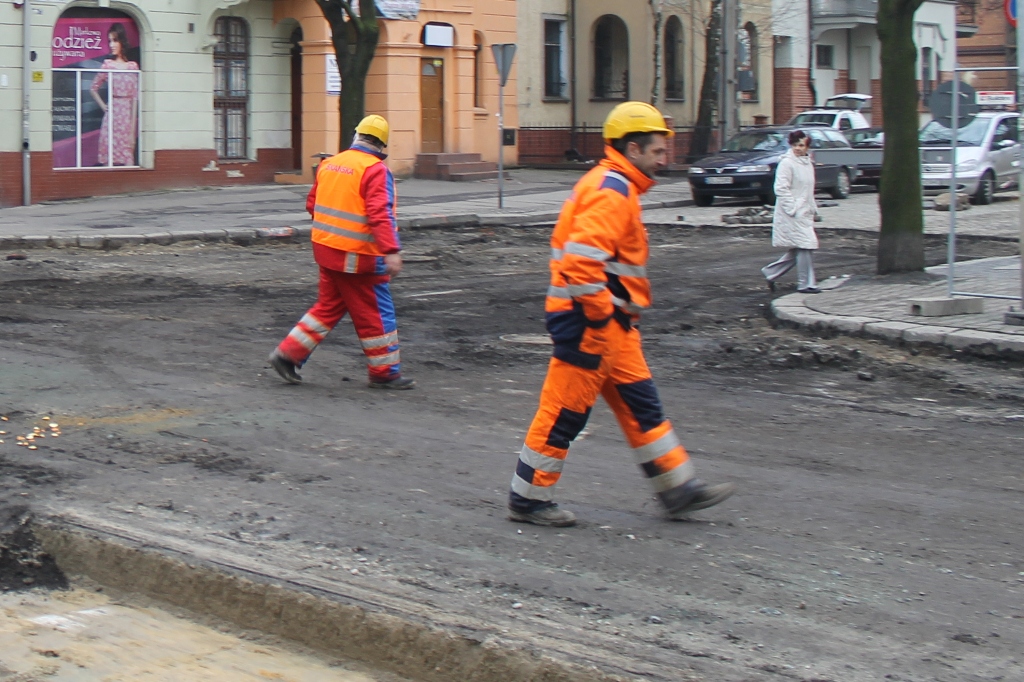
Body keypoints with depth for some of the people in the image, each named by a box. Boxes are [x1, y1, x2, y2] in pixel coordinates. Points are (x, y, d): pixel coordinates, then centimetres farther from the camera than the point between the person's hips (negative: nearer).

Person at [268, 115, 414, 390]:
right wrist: (391, 251, -31)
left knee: (329, 306, 18)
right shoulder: (376, 170, -14)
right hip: (356, 256, -7)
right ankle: (384, 372, 13)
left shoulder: (329, 164, 7)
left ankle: (288, 354, 14)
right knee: (375, 313, 5)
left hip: (326, 248, 7)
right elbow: (380, 214, -26)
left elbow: (312, 204, 16)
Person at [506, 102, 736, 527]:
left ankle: (679, 490, 19)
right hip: (589, 321, -11)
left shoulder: (616, 188, 17)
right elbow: (581, 259, -29)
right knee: (565, 409, -2)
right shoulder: (610, 192, -17)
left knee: (639, 404, 13)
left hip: (610, 323, 11)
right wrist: (600, 316, -22)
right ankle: (527, 499, 8)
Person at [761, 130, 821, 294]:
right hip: (792, 214, -9)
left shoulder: (807, 163, 15)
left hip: (804, 213, 9)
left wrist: (813, 208, 16)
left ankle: (770, 272, 21)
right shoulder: (787, 163, -10)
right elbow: (781, 188, -16)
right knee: (805, 245, -10)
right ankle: (805, 284, -3)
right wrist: (793, 209, -20)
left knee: (797, 250, 10)